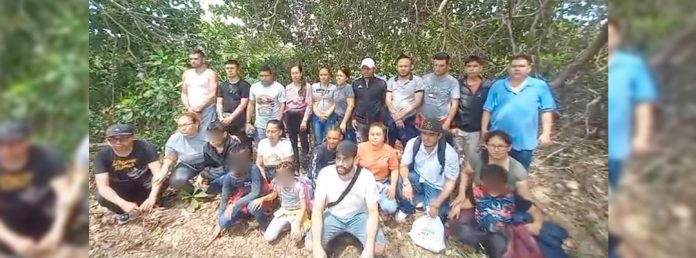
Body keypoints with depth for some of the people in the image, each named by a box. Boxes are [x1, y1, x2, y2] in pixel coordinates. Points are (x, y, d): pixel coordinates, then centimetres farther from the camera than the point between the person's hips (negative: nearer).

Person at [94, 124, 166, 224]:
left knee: (162, 180, -28)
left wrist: (152, 197, -48)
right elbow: (102, 186, -29)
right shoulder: (102, 155, -22)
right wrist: (124, 204, -46)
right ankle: (122, 213, 5)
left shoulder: (145, 147, -27)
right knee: (102, 197, -28)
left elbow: (158, 172, -33)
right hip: (120, 188, 1)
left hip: (143, 183, -1)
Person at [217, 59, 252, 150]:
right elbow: (219, 103, 11)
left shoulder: (245, 85, -2)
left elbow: (243, 104, -9)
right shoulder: (222, 85, 14)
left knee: (243, 147, -4)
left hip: (240, 122, -4)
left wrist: (231, 117, -15)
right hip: (225, 121, 4)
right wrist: (221, 117, -5)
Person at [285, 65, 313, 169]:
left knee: (304, 142, -2)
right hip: (290, 116, 5)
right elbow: (285, 104, 12)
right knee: (292, 143, 10)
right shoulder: (288, 87, 9)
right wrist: (285, 118, 7)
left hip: (301, 115, -4)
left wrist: (305, 120, -15)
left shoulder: (307, 86, -6)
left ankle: (304, 167, 6)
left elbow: (309, 104, -9)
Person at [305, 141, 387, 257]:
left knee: (379, 248, -23)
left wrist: (369, 248, -32)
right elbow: (317, 210, -19)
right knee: (310, 245, -21)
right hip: (333, 216, 1)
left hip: (358, 216, 0)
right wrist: (317, 246, -29)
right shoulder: (325, 173, -20)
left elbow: (373, 212, -20)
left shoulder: (367, 176, -22)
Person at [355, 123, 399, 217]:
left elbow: (394, 169, -1)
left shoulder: (389, 150, -10)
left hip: (382, 183, 0)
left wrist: (393, 186, -14)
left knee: (391, 208, -20)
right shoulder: (360, 147, -12)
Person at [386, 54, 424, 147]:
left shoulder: (417, 80, -2)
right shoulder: (391, 81, 8)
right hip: (392, 120, 3)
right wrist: (395, 115, -14)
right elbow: (388, 100, 1)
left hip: (409, 120, -3)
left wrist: (403, 113, -18)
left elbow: (417, 101, -8)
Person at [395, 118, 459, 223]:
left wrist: (436, 205, -24)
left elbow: (451, 182, -16)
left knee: (433, 217, -21)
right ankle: (406, 208, 0)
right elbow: (404, 165, -10)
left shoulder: (449, 153, -25)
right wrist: (406, 183, -32)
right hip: (418, 179, 2)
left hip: (436, 187, -2)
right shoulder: (413, 143, -18)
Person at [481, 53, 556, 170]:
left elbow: (547, 111, 0)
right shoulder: (497, 86, 1)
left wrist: (546, 133, -6)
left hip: (524, 142, 0)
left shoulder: (540, 86, -1)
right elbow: (488, 110, 2)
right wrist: (484, 129, -2)